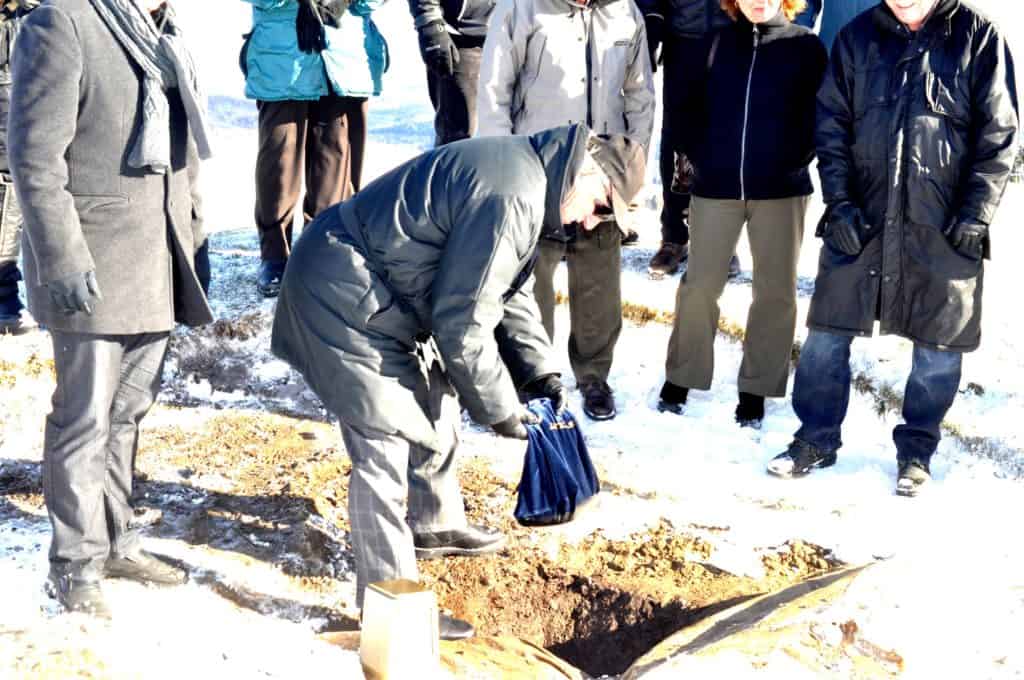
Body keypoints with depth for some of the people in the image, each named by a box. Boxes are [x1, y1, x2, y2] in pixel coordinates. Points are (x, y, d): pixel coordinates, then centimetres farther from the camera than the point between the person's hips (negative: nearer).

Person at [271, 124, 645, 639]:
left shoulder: (521, 172, 8)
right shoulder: (512, 196, -25)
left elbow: (509, 292, 16)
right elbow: (462, 323, -24)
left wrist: (539, 375, 6)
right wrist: (499, 409, -12)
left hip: (381, 291, 11)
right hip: (341, 292, -11)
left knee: (434, 403, 22)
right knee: (386, 441, -9)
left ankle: (434, 525, 42)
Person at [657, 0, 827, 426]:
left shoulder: (806, 46, 2)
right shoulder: (717, 44, 6)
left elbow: (820, 113, 2)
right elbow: (692, 105, 12)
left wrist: (796, 159, -8)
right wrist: (698, 154, 2)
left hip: (780, 187, -1)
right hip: (716, 184, 1)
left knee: (775, 290, 5)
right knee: (699, 285, 3)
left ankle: (756, 387, 17)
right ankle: (681, 376, 18)